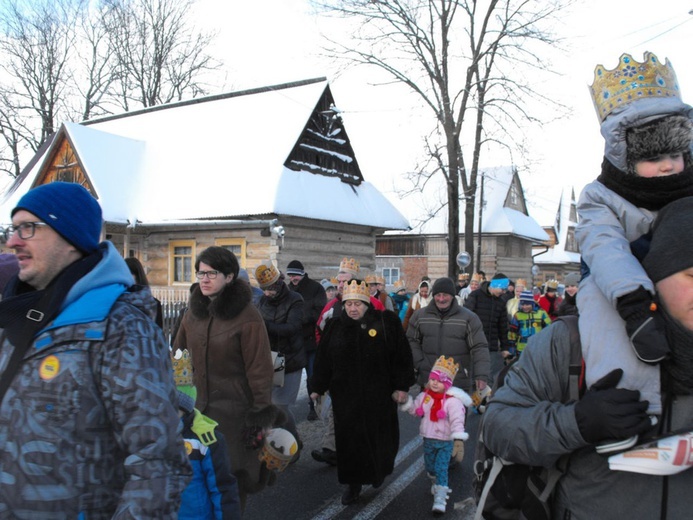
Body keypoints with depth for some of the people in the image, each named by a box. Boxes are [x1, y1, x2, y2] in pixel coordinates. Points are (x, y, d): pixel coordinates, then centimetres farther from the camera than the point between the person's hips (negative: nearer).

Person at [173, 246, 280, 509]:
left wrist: (262, 415, -13)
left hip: (235, 409, -5)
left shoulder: (246, 316, -13)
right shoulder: (194, 312, 6)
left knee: (232, 476, 5)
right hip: (198, 405, 5)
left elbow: (259, 369, -13)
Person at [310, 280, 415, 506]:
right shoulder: (335, 325, 2)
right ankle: (353, 483, 22)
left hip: (379, 396, -1)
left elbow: (402, 357, -4)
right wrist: (318, 387, 9)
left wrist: (402, 386, -6)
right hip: (345, 396, 2)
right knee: (349, 439, 5)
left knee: (379, 436, 11)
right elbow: (323, 359, 7)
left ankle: (378, 471, 39)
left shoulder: (387, 322, -6)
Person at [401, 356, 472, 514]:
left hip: (446, 441, -6)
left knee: (441, 469, -7)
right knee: (430, 467, 21)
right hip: (428, 439, 6)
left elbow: (457, 421, -26)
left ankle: (440, 498, -3)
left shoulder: (452, 400, -21)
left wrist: (458, 439, -35)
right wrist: (406, 401, -8)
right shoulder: (424, 395, -3)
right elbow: (415, 409, 9)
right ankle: (438, 484, 47)